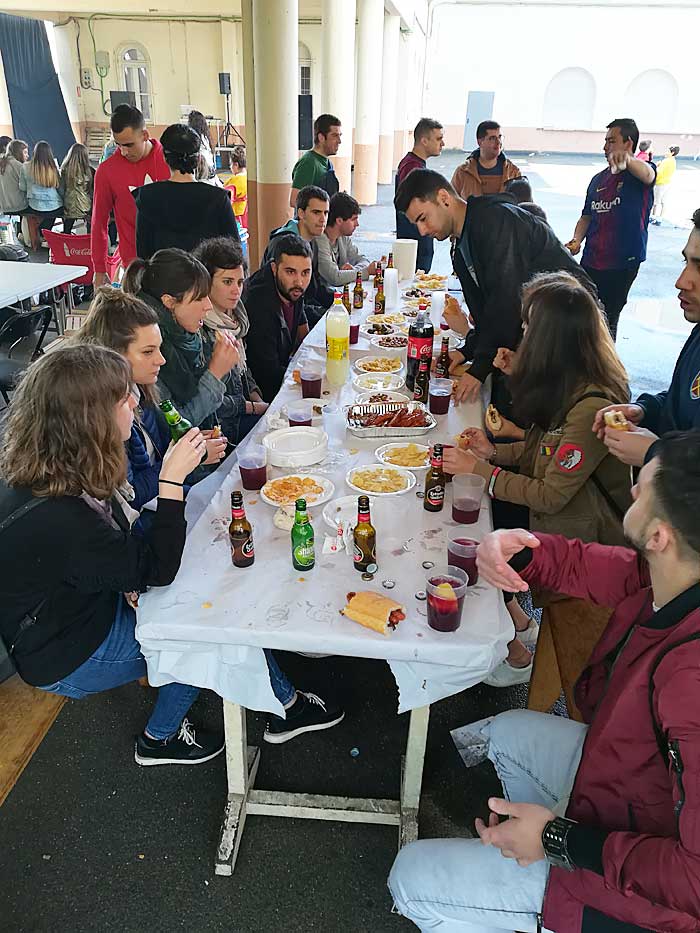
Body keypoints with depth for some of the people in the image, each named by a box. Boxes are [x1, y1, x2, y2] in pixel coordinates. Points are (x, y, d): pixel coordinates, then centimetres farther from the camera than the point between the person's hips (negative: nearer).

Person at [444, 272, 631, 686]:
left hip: (577, 535, -9)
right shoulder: (570, 384, -2)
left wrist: (479, 469, -17)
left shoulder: (592, 406, -31)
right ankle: (513, 615, 17)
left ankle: (515, 655, 15)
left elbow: (550, 496, -24)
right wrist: (494, 452, -2)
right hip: (552, 498, 9)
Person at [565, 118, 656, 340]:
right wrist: (576, 240, -3)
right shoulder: (598, 179, 14)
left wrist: (627, 159, -54)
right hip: (590, 262, 6)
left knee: (608, 320, 3)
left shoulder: (639, 173, -5)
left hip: (623, 263, -5)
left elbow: (647, 174, -30)